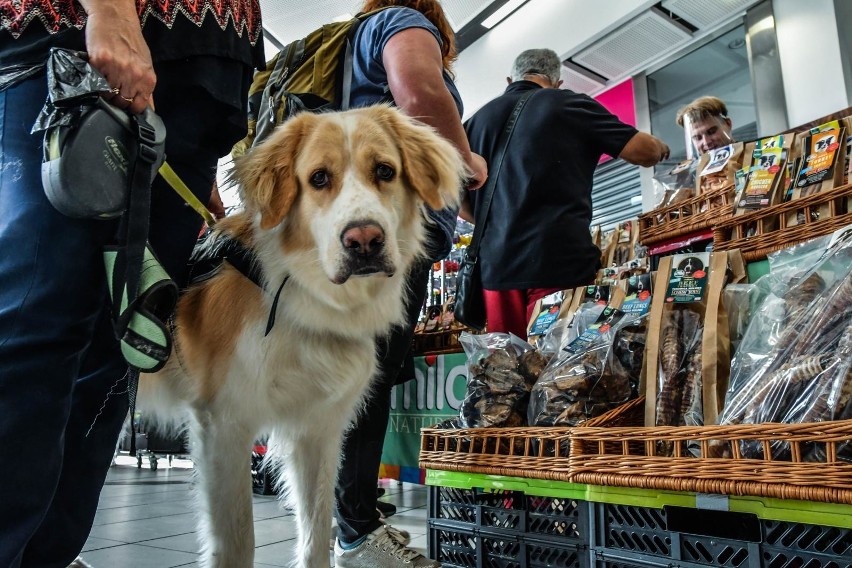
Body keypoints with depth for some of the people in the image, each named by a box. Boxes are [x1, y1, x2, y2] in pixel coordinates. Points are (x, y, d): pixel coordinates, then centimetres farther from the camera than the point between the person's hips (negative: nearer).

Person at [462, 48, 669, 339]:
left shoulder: (478, 119, 14)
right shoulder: (569, 105, 3)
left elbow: (461, 203, 15)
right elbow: (644, 151, 5)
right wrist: (661, 148, 27)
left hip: (496, 266, 4)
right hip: (561, 261, -4)